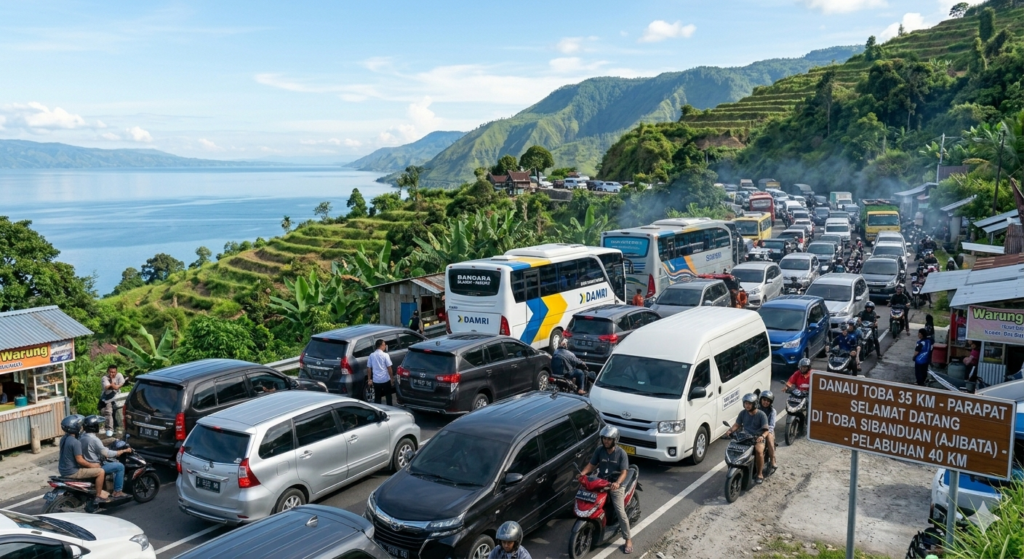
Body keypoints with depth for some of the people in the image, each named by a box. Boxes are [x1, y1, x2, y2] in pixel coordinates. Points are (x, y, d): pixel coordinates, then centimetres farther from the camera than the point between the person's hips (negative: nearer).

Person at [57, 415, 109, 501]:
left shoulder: (63, 438, 6)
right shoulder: (76, 442, -24)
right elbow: (79, 460, -23)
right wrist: (91, 465, -8)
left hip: (63, 469, 10)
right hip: (72, 472, -10)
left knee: (88, 466, 32)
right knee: (100, 471, -7)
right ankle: (99, 495, 2)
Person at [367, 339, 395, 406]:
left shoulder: (371, 355, 1)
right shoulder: (385, 355, -9)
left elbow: (369, 368, 4)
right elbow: (389, 368, -10)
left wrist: (369, 379, 14)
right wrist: (392, 378, -1)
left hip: (376, 380, 3)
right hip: (386, 379, -3)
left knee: (377, 397, 9)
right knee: (388, 396, 14)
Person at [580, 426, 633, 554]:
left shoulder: (621, 453, -9)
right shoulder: (599, 450, 1)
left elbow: (624, 472, -15)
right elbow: (591, 465, 2)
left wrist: (617, 483, -34)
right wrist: (582, 473, -17)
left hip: (615, 485, -4)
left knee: (620, 512, -11)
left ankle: (628, 539, 2)